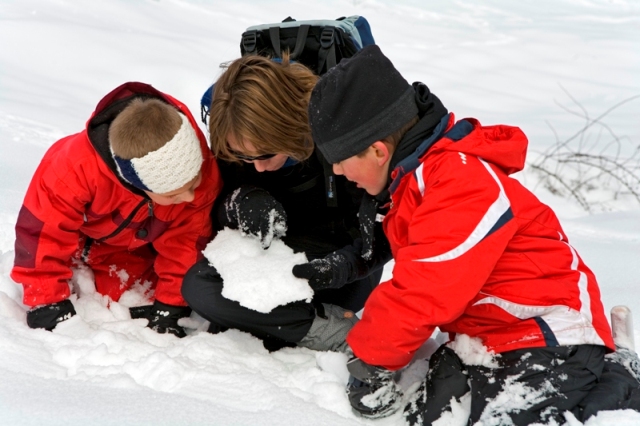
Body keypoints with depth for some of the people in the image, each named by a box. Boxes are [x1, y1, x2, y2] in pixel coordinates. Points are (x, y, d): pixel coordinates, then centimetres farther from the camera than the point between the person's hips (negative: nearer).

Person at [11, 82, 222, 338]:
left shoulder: (204, 176, -35)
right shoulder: (75, 168, -44)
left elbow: (185, 241, -21)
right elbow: (43, 233, -32)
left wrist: (170, 306, -20)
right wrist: (47, 301, -29)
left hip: (134, 251, 2)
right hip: (77, 236, -1)